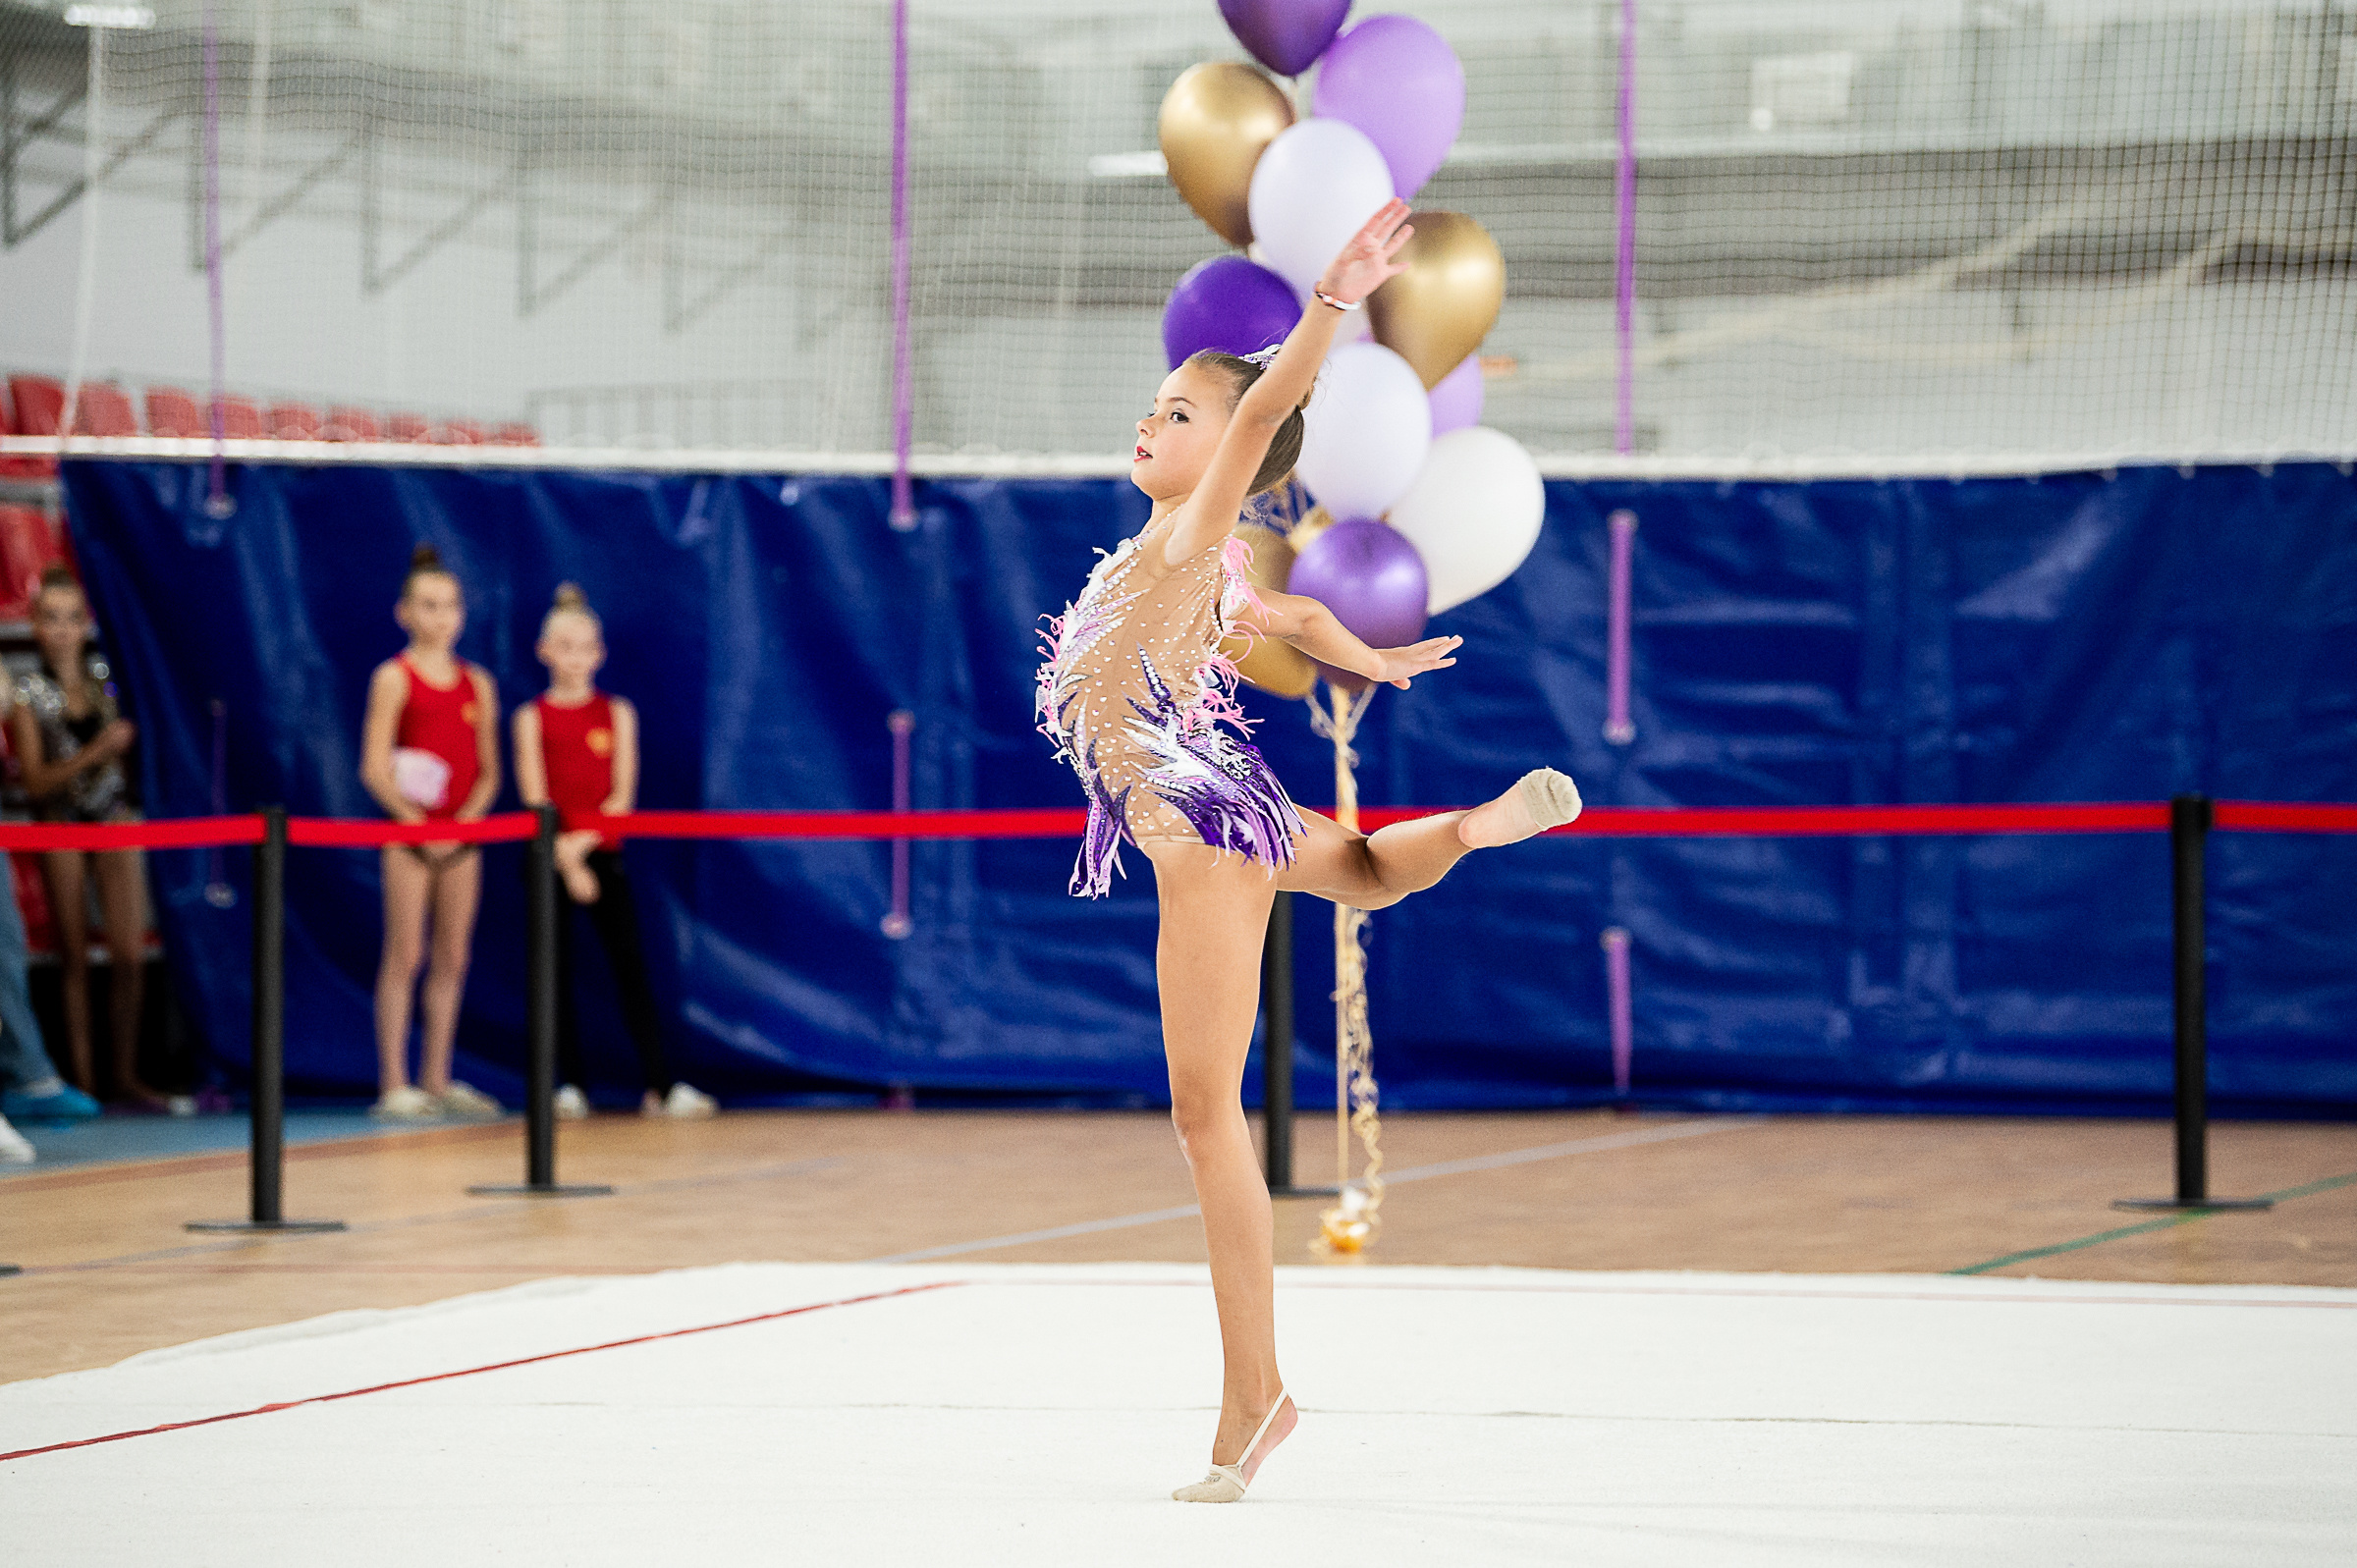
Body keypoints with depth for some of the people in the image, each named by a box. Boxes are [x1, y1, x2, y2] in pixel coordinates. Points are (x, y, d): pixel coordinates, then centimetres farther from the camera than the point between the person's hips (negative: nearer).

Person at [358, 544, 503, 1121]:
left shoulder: (477, 683, 11)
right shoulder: (395, 678, -3)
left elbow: (488, 770, 10)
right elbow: (374, 768, -9)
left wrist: (468, 817, -7)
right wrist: (416, 820, -15)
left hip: (461, 834, 5)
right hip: (410, 831, -5)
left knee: (452, 959, 7)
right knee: (405, 956, -5)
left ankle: (437, 1080, 14)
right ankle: (394, 1085, -3)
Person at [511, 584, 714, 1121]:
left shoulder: (616, 713, 7)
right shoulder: (533, 717, 2)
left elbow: (622, 795, 0)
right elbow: (535, 799, -5)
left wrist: (584, 840, -12)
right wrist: (567, 858, -14)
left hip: (602, 854, 1)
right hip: (551, 856, -1)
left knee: (632, 967, -3)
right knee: (557, 972, 0)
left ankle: (660, 1085, -5)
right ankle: (572, 1086, 6)